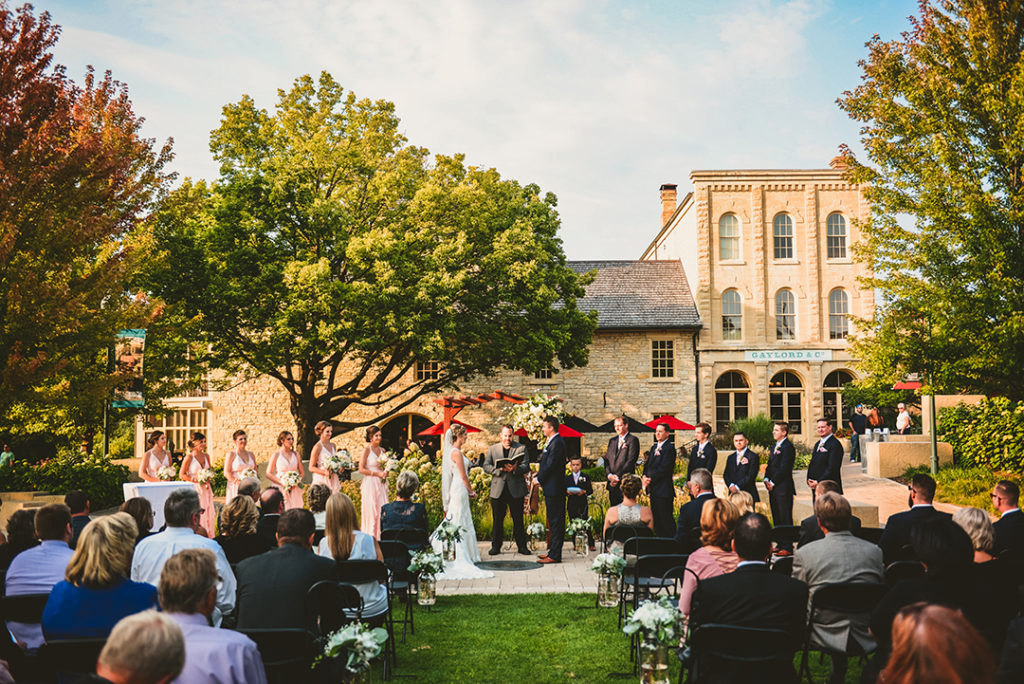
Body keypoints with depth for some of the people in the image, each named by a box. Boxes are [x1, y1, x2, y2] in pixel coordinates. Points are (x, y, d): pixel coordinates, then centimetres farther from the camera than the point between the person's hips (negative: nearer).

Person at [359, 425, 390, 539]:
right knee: (371, 510, -5)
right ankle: (370, 537, 2)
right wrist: (377, 473, -13)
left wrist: (385, 472, 1)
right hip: (370, 484, -6)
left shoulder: (382, 450, 12)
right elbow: (361, 470, -10)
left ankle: (381, 536, 4)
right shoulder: (366, 450, -6)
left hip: (381, 484, 6)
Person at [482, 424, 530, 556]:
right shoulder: (492, 449, 10)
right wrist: (500, 469, -15)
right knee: (497, 520, 6)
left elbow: (526, 467, -3)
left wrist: (515, 468, -22)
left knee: (518, 520, 4)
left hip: (516, 490, -1)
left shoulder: (521, 448, 6)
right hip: (498, 490, 1)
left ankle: (522, 546, 14)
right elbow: (486, 466, 2)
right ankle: (496, 546, 17)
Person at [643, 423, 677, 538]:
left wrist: (651, 479, -15)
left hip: (664, 489, -8)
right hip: (653, 489, 8)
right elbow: (648, 464, 16)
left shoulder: (669, 448, -11)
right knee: (656, 517, 13)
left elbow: (664, 469, -17)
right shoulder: (654, 447, 17)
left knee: (666, 518, -6)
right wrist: (645, 476, -3)